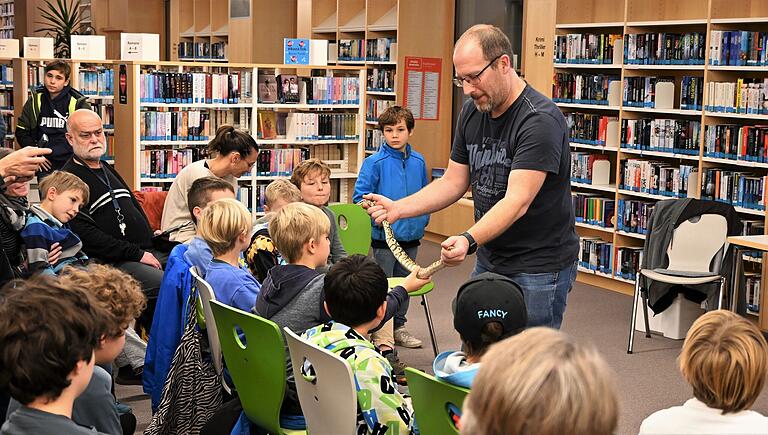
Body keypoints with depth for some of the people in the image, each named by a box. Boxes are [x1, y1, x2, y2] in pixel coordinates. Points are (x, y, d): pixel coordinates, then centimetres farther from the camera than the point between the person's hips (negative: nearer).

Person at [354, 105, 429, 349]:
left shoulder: (418, 161, 3)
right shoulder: (374, 162, -12)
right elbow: (360, 197, -11)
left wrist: (423, 219, 5)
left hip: (411, 237, 5)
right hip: (384, 238, -5)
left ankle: (399, 327, 32)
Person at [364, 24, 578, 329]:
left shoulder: (540, 120, -21)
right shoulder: (471, 113, 4)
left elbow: (517, 201, -29)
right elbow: (453, 182, 9)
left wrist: (469, 241, -44)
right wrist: (399, 208, -6)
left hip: (539, 268, -7)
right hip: (489, 261, 7)